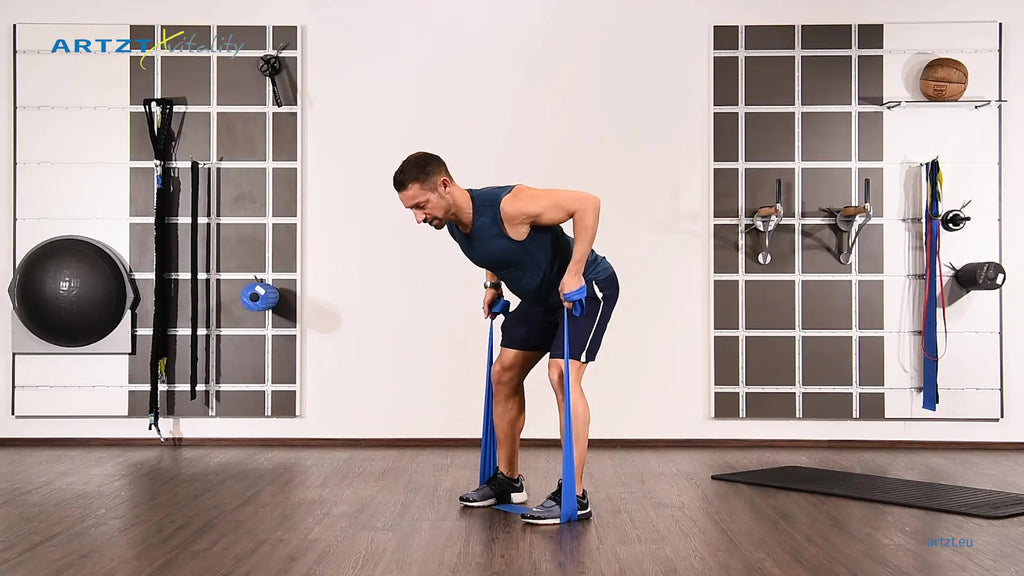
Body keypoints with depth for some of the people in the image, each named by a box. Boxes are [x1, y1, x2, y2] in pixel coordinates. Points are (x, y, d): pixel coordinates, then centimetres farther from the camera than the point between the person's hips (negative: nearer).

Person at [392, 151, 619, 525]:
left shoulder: (508, 206, -34)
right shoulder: (453, 224, -9)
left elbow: (587, 203, -32)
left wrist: (574, 273, -34)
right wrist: (493, 284, 6)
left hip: (587, 287, -9)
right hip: (541, 296, 9)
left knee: (562, 374, -21)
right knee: (504, 373, 7)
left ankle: (574, 497, -14)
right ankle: (508, 480, 20)